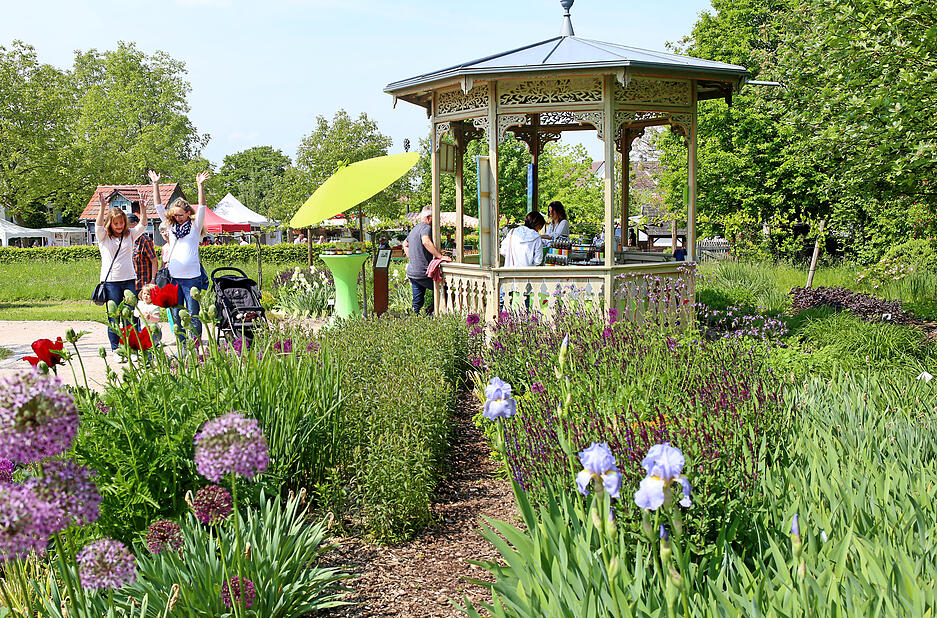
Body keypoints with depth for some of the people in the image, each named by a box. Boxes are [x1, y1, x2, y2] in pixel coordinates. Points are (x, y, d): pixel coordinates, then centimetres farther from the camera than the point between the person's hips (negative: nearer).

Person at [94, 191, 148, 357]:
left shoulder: (130, 235, 11)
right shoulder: (103, 237, 5)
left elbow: (143, 224, -1)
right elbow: (98, 226, -14)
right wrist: (102, 208, -27)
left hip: (129, 280, 2)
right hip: (111, 281, -2)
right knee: (113, 316, 1)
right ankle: (115, 348, 6)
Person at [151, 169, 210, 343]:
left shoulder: (195, 225, 3)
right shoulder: (172, 225, 14)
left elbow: (202, 208, -10)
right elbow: (159, 206, 16)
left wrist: (200, 186, -21)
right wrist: (155, 184, 11)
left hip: (191, 277, -5)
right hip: (173, 277, 5)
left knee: (193, 313, -1)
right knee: (175, 313, 6)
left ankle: (196, 342, 4)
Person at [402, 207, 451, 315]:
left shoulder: (415, 228, 19)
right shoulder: (426, 227, -11)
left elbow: (405, 244, 36)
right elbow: (426, 242, -32)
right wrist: (440, 256, -32)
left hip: (411, 272, 9)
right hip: (422, 272, -9)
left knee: (417, 303, 12)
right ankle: (431, 311, -4)